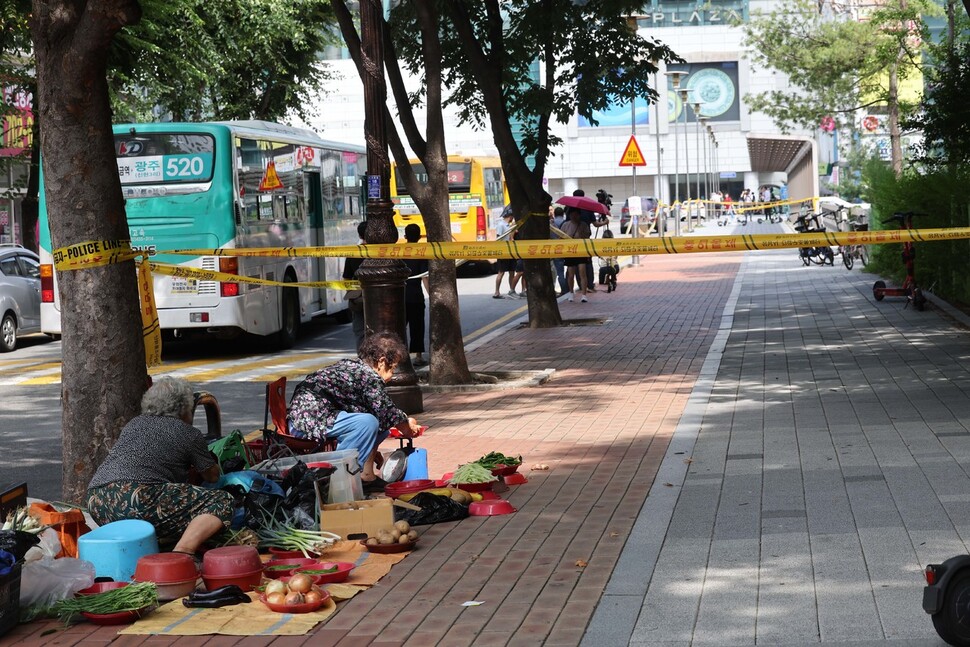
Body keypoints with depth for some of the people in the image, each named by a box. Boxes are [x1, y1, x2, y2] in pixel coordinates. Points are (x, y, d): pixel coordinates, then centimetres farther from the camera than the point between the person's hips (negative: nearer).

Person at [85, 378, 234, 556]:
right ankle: (183, 552, -26)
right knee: (222, 502, -4)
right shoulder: (189, 434, 12)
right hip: (136, 497, -8)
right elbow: (212, 476, 23)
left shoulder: (134, 424, 28)